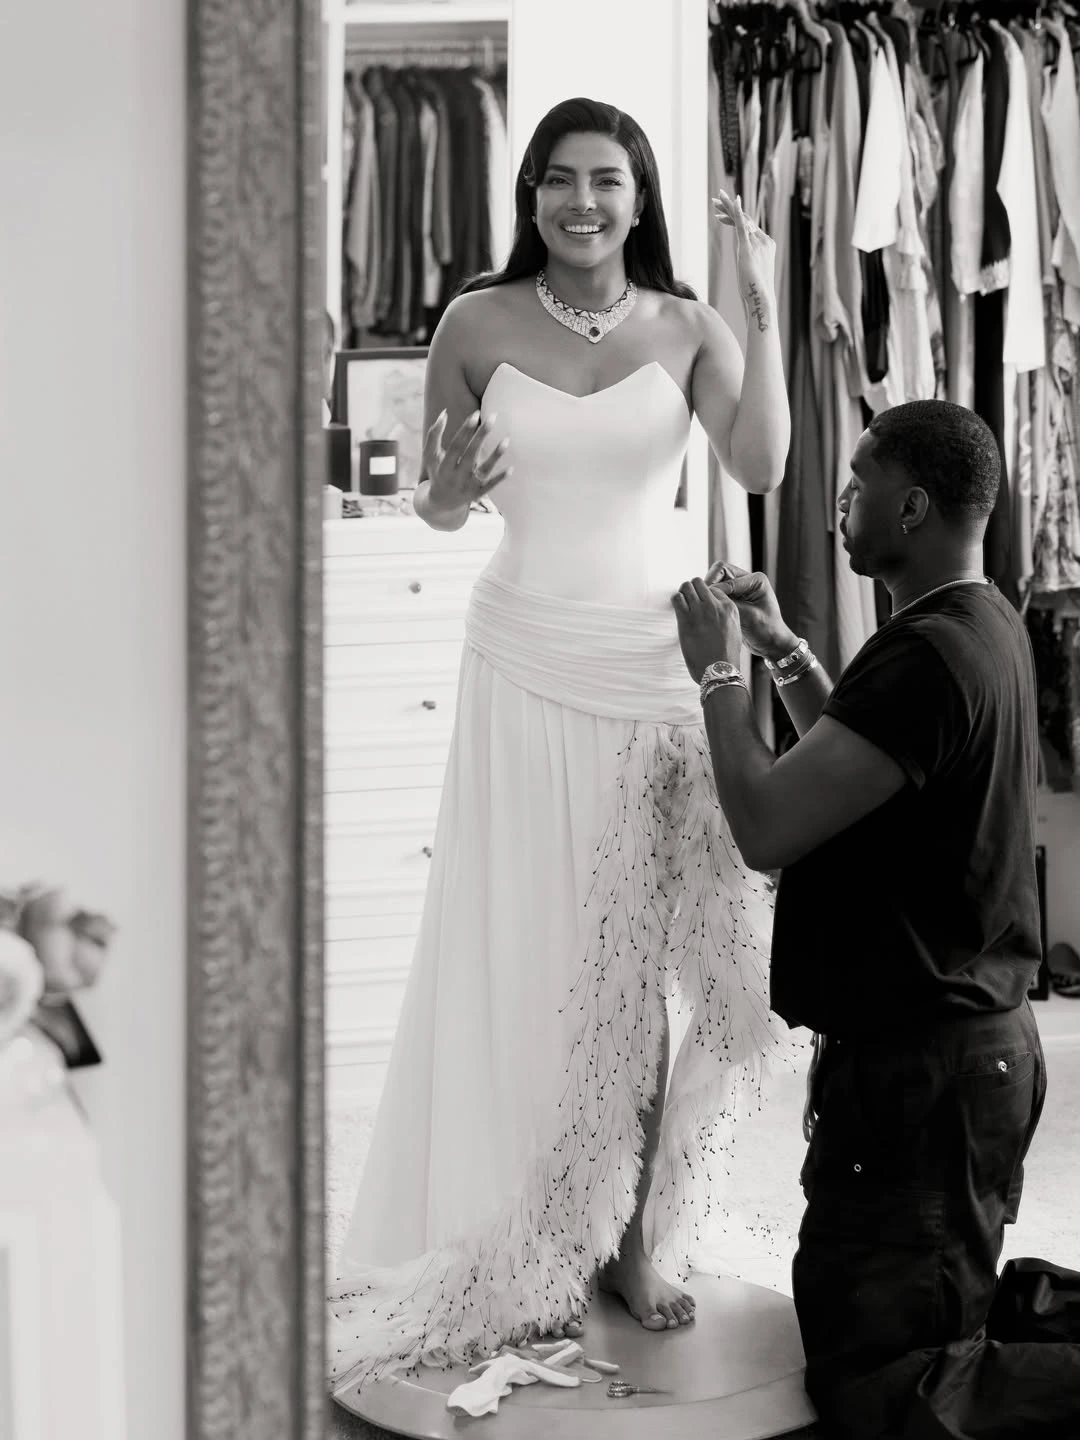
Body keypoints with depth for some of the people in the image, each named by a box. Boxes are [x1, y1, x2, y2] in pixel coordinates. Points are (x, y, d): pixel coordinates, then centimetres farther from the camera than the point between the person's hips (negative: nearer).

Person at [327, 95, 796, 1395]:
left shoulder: (686, 328, 1)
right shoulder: (477, 323, 1)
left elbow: (762, 467, -14)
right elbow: (434, 510, 8)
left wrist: (763, 312, -20)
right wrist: (451, 485, -14)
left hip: (660, 665, 0)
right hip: (526, 667, 0)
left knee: (737, 956, -6)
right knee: (543, 958, 5)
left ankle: (641, 1232, 12)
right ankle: (529, 1250, 19)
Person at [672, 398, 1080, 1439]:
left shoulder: (929, 655, -25)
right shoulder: (983, 626, 9)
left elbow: (766, 827, -28)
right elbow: (852, 771, 23)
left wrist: (719, 671, -13)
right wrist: (784, 651, 13)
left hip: (919, 1068, -11)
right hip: (975, 1037, 11)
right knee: (949, 1303, 26)